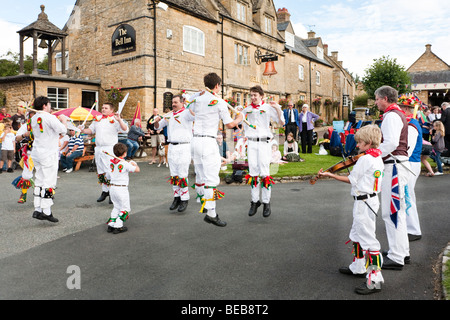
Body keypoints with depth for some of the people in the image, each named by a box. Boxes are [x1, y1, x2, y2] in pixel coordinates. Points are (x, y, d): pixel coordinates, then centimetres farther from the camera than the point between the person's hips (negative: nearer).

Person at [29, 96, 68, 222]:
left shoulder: (33, 118, 12)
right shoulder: (49, 117, -14)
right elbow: (63, 130, -16)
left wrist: (58, 120, 21)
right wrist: (64, 120, 2)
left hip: (36, 154, 8)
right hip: (49, 154, -8)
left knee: (39, 182, 12)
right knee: (49, 183, -3)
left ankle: (37, 210, 14)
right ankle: (46, 212, 0)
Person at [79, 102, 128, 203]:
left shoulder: (114, 119, -4)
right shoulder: (97, 119, 15)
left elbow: (125, 130, -16)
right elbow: (91, 130, 24)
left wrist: (119, 120, -28)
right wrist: (83, 130, 6)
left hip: (110, 149, -6)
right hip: (98, 149, 7)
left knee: (109, 171, -10)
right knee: (100, 172, 12)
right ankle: (105, 191, 25)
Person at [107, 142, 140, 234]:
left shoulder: (111, 162, 4)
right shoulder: (125, 164, -15)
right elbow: (137, 170, -10)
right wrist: (134, 164, 8)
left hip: (112, 187, 6)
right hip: (121, 188, -6)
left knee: (116, 207, 21)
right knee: (125, 209, 7)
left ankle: (111, 225, 18)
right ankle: (117, 227, 2)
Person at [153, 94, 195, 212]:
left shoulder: (186, 113, -7)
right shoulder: (169, 115, 15)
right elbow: (157, 127, 22)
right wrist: (157, 121, 1)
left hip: (184, 147, -7)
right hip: (171, 147, 7)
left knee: (182, 175, -6)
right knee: (173, 175, 11)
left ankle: (185, 199, 5)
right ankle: (177, 197, 21)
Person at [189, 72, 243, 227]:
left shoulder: (196, 96, 9)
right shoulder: (220, 102, -7)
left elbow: (191, 110, 29)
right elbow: (230, 124, -2)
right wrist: (239, 117, 17)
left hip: (195, 139, 7)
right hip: (208, 141, -7)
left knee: (200, 174, 17)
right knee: (212, 178, -6)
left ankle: (203, 204, 30)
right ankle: (211, 213, -7)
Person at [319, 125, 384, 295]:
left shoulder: (364, 159, -18)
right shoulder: (378, 158, 10)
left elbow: (351, 179, -12)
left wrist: (329, 174, -7)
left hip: (364, 203, -10)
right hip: (371, 199, 10)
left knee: (368, 238, -7)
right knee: (357, 234, 22)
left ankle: (375, 279, -3)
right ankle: (358, 266, 35)